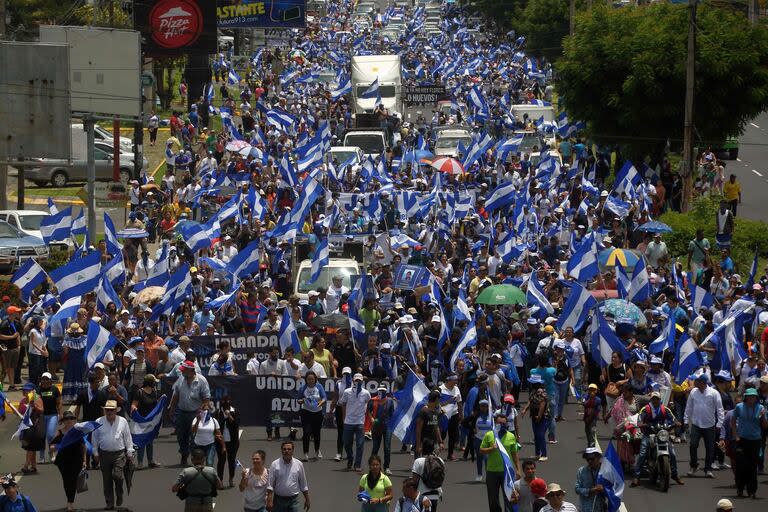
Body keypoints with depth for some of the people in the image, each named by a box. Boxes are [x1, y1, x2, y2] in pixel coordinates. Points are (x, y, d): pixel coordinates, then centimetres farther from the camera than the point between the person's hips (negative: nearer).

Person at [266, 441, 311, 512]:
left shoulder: (299, 464, 3)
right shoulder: (275, 465, -3)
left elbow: (303, 485, 11)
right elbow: (270, 484, -6)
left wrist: (307, 499, 12)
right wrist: (269, 501, -14)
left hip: (293, 500, 0)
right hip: (279, 499, 0)